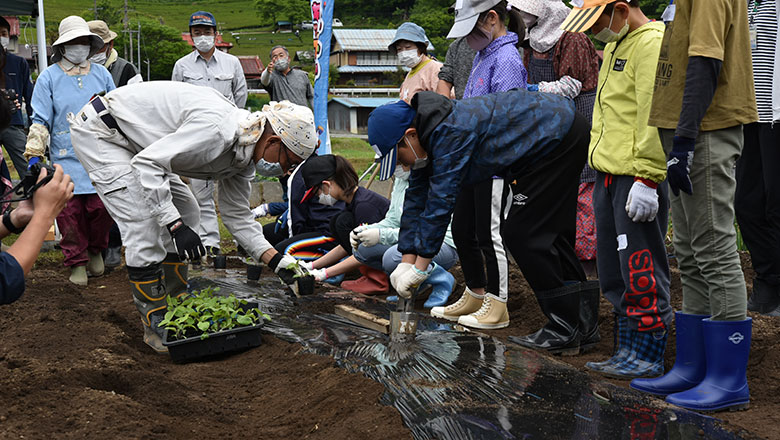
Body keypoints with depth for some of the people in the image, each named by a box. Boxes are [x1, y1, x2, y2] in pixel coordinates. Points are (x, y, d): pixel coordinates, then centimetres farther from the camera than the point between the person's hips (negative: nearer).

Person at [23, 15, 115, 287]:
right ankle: (77, 262, 13)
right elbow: (40, 121, 1)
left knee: (100, 208, -2)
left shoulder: (101, 74, 9)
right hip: (66, 160, -1)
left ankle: (96, 251, 24)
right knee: (70, 213, -2)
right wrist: (34, 156, -6)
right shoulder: (49, 78, 2)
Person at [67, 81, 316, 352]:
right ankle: (156, 325, -5)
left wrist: (275, 260, -1)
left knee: (185, 211, 10)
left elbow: (236, 214, 8)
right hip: (99, 131, -10)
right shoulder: (216, 128, -32)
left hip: (133, 141, 10)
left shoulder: (243, 156, -1)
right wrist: (176, 225, -34)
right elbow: (147, 164, -32)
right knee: (145, 221, -17)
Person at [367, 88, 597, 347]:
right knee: (551, 233, 15)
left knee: (524, 234, -11)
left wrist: (419, 267, -22)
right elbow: (417, 197, 6)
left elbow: (442, 200, -28)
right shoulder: (428, 135, 3)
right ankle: (584, 317, 25)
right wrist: (406, 261, 2)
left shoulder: (450, 133, -27)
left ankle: (567, 331, -7)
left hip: (560, 136, -10)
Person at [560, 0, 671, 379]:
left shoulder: (652, 44, -12)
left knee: (642, 272, -3)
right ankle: (627, 351, 23)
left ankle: (648, 358, 7)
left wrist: (646, 178, -22)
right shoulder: (615, 45, 19)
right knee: (614, 273, 13)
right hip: (607, 176, 10)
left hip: (637, 179, -10)